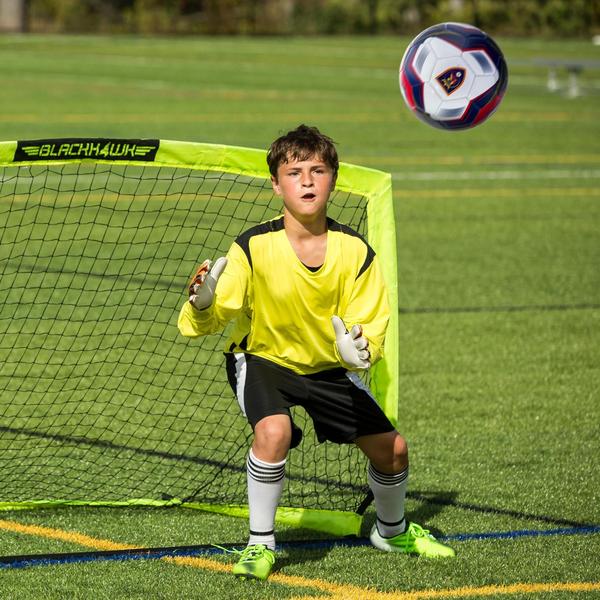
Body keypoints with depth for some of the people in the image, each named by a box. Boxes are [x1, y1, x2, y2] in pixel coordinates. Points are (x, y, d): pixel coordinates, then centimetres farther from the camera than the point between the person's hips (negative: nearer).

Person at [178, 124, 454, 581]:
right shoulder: (254, 247, -25)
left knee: (391, 448, 4)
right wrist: (203, 304, -48)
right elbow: (207, 321, -25)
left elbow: (372, 324, -13)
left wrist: (359, 349, -36)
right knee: (274, 431, -33)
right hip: (263, 357, -3)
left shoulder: (354, 251, -18)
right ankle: (260, 544, -14)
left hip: (329, 364, 4)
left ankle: (393, 530, 37)